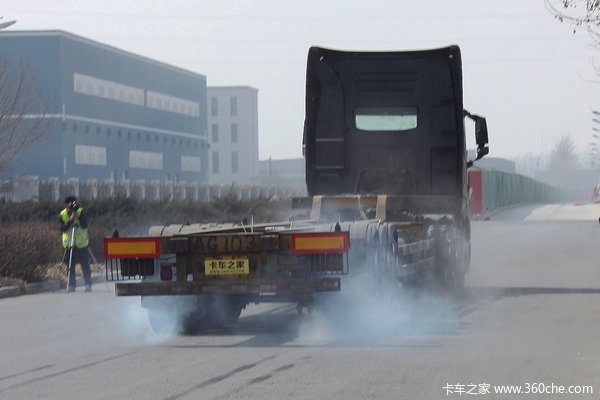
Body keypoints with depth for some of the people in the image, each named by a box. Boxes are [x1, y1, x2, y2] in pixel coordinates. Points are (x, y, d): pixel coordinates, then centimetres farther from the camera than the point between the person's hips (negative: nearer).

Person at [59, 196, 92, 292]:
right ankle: (71, 286, 8)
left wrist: (79, 216, -26)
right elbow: (63, 229, -13)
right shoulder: (62, 215, 0)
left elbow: (85, 226, -13)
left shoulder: (80, 212, -3)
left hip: (82, 244, -1)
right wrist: (70, 220, -25)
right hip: (69, 244, 1)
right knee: (70, 266, 1)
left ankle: (88, 284, 6)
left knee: (85, 265, -3)